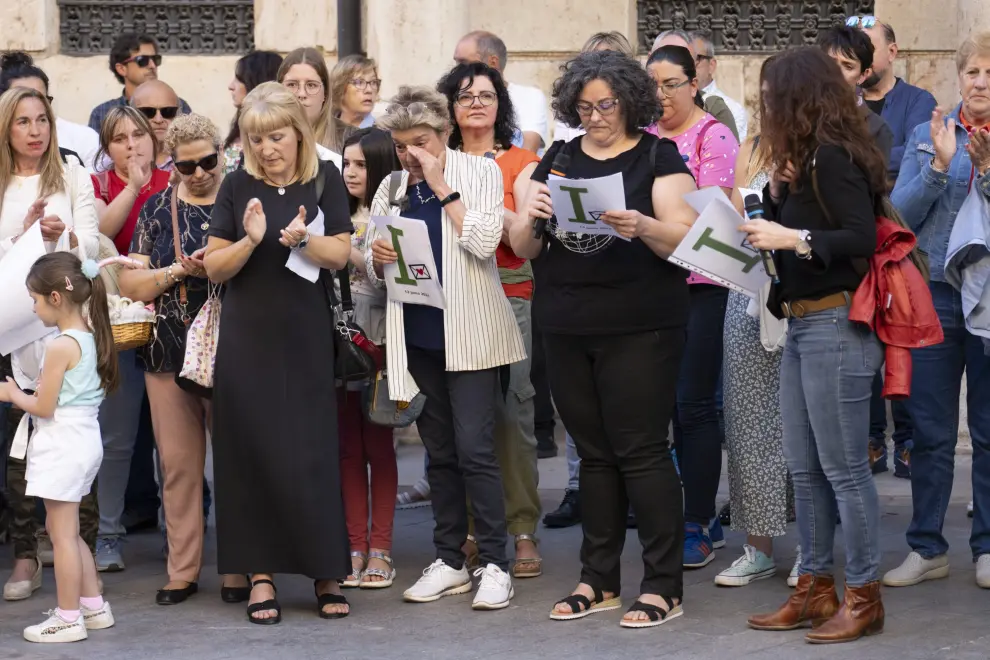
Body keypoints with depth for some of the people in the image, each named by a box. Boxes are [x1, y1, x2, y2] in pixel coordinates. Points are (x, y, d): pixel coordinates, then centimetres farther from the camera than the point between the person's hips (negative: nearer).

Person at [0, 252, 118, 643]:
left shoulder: (60, 347, -19)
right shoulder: (90, 337, 7)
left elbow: (44, 407, -17)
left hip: (62, 445, -9)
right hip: (84, 438, 9)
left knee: (62, 534, -2)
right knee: (66, 532, 19)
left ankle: (69, 619, 3)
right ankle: (94, 606, 24)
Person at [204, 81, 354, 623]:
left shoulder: (324, 179, 2)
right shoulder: (238, 187, 1)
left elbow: (341, 254, -3)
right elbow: (214, 267, -1)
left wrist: (302, 239, -22)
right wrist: (250, 239, -19)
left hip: (306, 337, 0)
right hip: (247, 340, 0)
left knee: (312, 453, 0)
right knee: (253, 452, 1)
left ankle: (326, 573, 9)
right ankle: (260, 574, 7)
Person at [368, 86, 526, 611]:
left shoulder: (479, 172, -1)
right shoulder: (391, 189, 10)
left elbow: (484, 241, -15)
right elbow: (372, 270, 13)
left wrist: (441, 186, -13)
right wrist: (376, 258, -10)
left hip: (468, 335, -5)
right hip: (417, 336, 5)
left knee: (475, 450, -10)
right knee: (440, 454, 10)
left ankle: (494, 563, -5)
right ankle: (449, 561, 17)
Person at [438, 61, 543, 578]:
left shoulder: (520, 162, 8)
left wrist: (489, 207, -17)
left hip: (509, 297, -2)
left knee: (512, 412, -9)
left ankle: (522, 530, -4)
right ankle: (468, 529, 7)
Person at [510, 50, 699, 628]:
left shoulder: (658, 157, -1)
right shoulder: (559, 159, 11)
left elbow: (685, 240, -10)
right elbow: (523, 248, 9)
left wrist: (642, 226, -29)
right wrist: (532, 217, -13)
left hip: (641, 326, -5)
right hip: (568, 329, 5)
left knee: (641, 450, -6)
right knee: (594, 452, 11)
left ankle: (664, 585, -1)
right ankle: (599, 580, 18)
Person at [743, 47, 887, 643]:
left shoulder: (831, 157, -14)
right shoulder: (807, 158, 13)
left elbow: (863, 237, -22)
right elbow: (787, 224, 16)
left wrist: (792, 238, -20)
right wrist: (777, 192, 1)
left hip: (836, 326, -10)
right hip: (803, 326, 10)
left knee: (844, 469, -4)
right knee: (805, 470, 13)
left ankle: (863, 599, 3)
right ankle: (816, 591, 20)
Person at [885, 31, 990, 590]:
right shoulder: (930, 135, 5)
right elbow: (900, 213, -3)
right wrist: (939, 165, -15)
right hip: (934, 297, 1)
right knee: (931, 432, 5)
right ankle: (927, 549, 13)